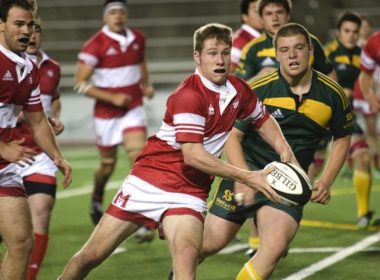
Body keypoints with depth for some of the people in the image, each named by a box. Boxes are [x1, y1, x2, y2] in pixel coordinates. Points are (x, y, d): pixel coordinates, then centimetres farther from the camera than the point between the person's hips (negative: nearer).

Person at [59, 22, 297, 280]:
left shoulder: (238, 91, 1)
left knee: (187, 255, -27)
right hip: (149, 181, -4)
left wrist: (286, 152, 3)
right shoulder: (189, 95, -20)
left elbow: (263, 119, 22)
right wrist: (247, 177, -25)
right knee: (92, 255, 2)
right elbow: (193, 155, -26)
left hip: (189, 191, 4)